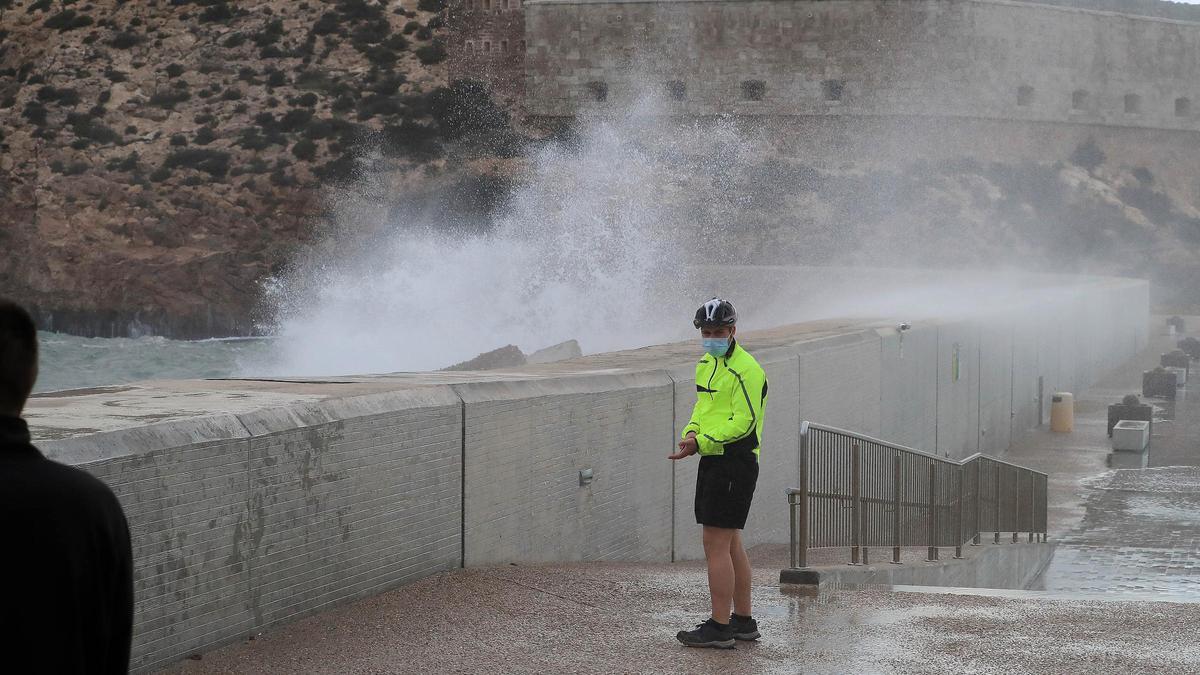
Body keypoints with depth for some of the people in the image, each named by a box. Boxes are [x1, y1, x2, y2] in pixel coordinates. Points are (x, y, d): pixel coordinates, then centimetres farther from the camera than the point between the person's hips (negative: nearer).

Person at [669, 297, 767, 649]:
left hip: (734, 463, -10)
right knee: (731, 544, 14)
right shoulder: (706, 364, 16)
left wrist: (702, 443, -26)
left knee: (716, 544, -10)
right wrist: (691, 432, 3)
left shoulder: (746, 369, -15)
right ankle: (743, 620, 21)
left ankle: (719, 627, -7)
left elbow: (744, 421, -20)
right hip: (714, 462, 10)